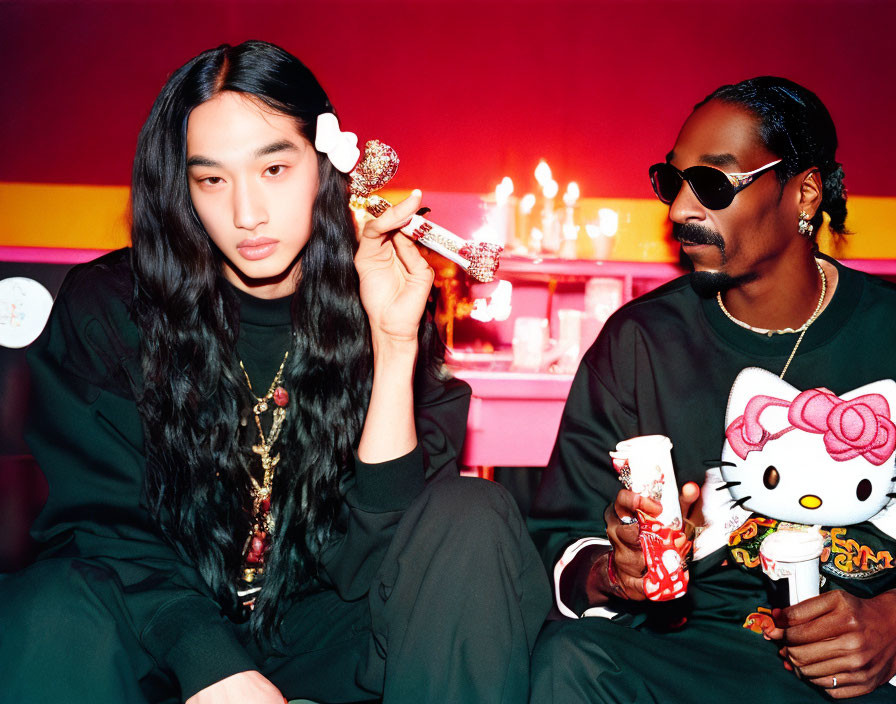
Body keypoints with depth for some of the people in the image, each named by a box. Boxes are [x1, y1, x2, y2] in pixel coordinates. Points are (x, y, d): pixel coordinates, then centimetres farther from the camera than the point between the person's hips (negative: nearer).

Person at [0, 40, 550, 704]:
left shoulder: (386, 308, -7)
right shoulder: (104, 308, -9)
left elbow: (367, 555, -15)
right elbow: (104, 524, -9)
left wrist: (394, 344, -24)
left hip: (321, 634, 2)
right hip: (162, 640, -1)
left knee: (475, 519, -23)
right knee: (55, 611, -33)